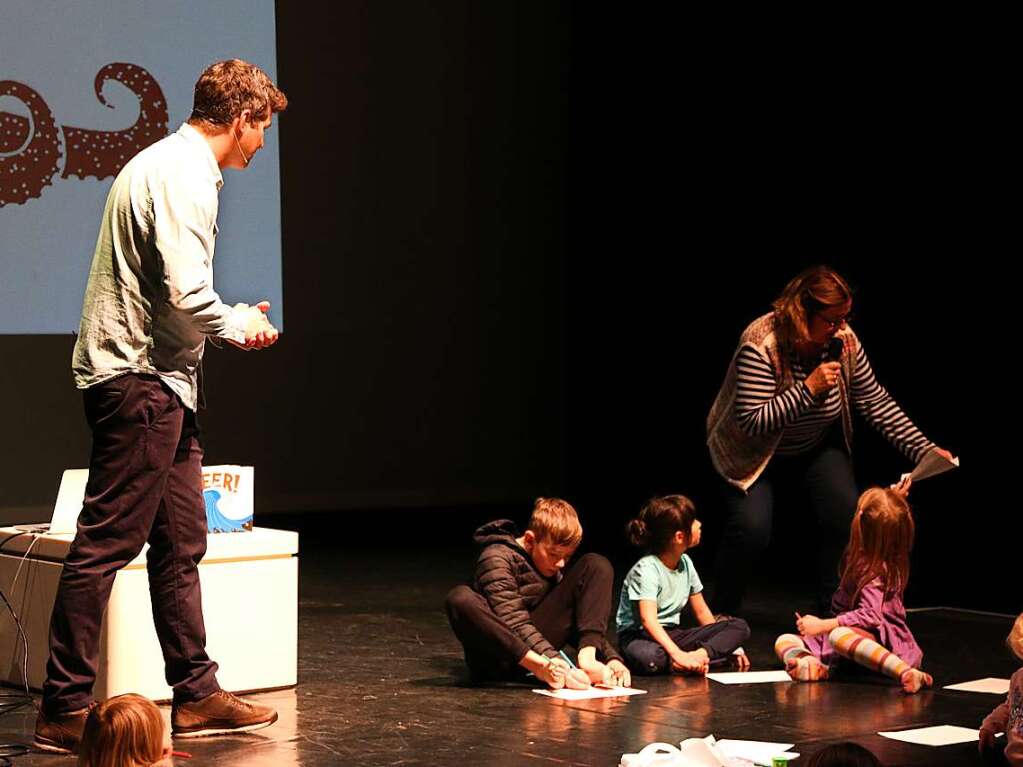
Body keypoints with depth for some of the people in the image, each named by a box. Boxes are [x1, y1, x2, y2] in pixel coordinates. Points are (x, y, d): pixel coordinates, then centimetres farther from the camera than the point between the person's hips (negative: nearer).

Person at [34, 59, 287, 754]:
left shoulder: (175, 165, 20)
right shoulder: (182, 174, -13)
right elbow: (185, 291, -22)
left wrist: (232, 320, 17)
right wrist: (238, 325, -5)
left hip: (160, 383, 11)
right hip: (138, 380, -11)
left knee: (182, 542, 13)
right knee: (107, 542, -8)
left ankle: (196, 695, 19)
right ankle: (65, 710, -4)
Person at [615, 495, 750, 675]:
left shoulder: (685, 563, 7)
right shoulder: (646, 569, -18)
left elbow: (701, 612, 16)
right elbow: (648, 621, -31)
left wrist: (730, 647, 8)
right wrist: (678, 654, -44)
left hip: (672, 635, 8)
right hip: (639, 636, -8)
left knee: (740, 627, -10)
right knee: (649, 657, -46)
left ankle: (700, 655, -31)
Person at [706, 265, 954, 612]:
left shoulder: (843, 340, -14)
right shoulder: (760, 345, -30)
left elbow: (876, 402, -8)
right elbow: (752, 422, -32)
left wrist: (923, 449, -17)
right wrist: (808, 389, -36)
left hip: (817, 447, 5)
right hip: (755, 452, -4)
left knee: (845, 514, -18)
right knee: (751, 528, -23)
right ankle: (723, 614, 2)